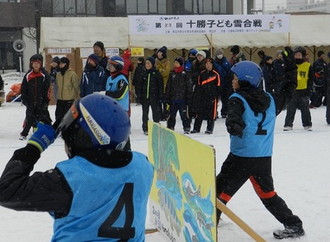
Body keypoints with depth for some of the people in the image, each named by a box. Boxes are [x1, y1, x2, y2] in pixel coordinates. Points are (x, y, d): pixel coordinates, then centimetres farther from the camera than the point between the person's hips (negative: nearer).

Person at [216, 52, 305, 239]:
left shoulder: (238, 99, -7)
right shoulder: (270, 99, 9)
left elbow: (234, 113, -29)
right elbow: (289, 90, 25)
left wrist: (233, 124, -50)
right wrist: (291, 65, 31)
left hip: (241, 158, -6)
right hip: (264, 159, 6)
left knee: (221, 191, 2)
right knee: (268, 193, 23)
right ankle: (294, 225, 25)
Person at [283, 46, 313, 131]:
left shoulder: (308, 66, 1)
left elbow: (310, 79, 4)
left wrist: (308, 89, -3)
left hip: (303, 91, 0)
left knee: (305, 110, 9)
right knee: (290, 110, 4)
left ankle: (307, 124, 18)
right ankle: (288, 125, 9)